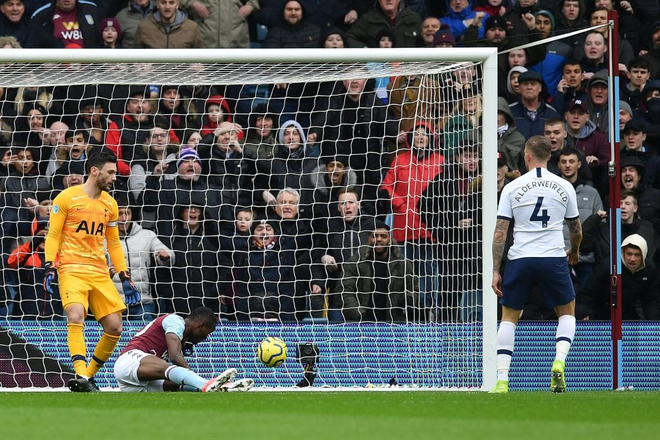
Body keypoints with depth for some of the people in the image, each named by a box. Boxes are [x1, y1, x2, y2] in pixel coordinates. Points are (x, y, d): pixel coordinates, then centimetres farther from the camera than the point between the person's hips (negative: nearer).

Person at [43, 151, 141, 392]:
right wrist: (50, 268, -13)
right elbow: (53, 235, -2)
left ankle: (89, 375, 13)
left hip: (100, 273, 6)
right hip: (71, 270, -6)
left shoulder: (110, 204, 14)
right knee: (76, 316, -28)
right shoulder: (67, 198, -3)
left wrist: (126, 278, 15)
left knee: (114, 328, -2)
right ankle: (81, 375, -33)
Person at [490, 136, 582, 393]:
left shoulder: (512, 188, 1)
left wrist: (495, 271, 0)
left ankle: (502, 380, 3)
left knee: (509, 317, 14)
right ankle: (559, 364, -5)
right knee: (567, 312, 20)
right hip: (554, 258, 0)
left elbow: (500, 232, -3)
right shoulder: (564, 187, 4)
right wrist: (574, 251, 35)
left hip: (520, 259, 0)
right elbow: (576, 230, 13)